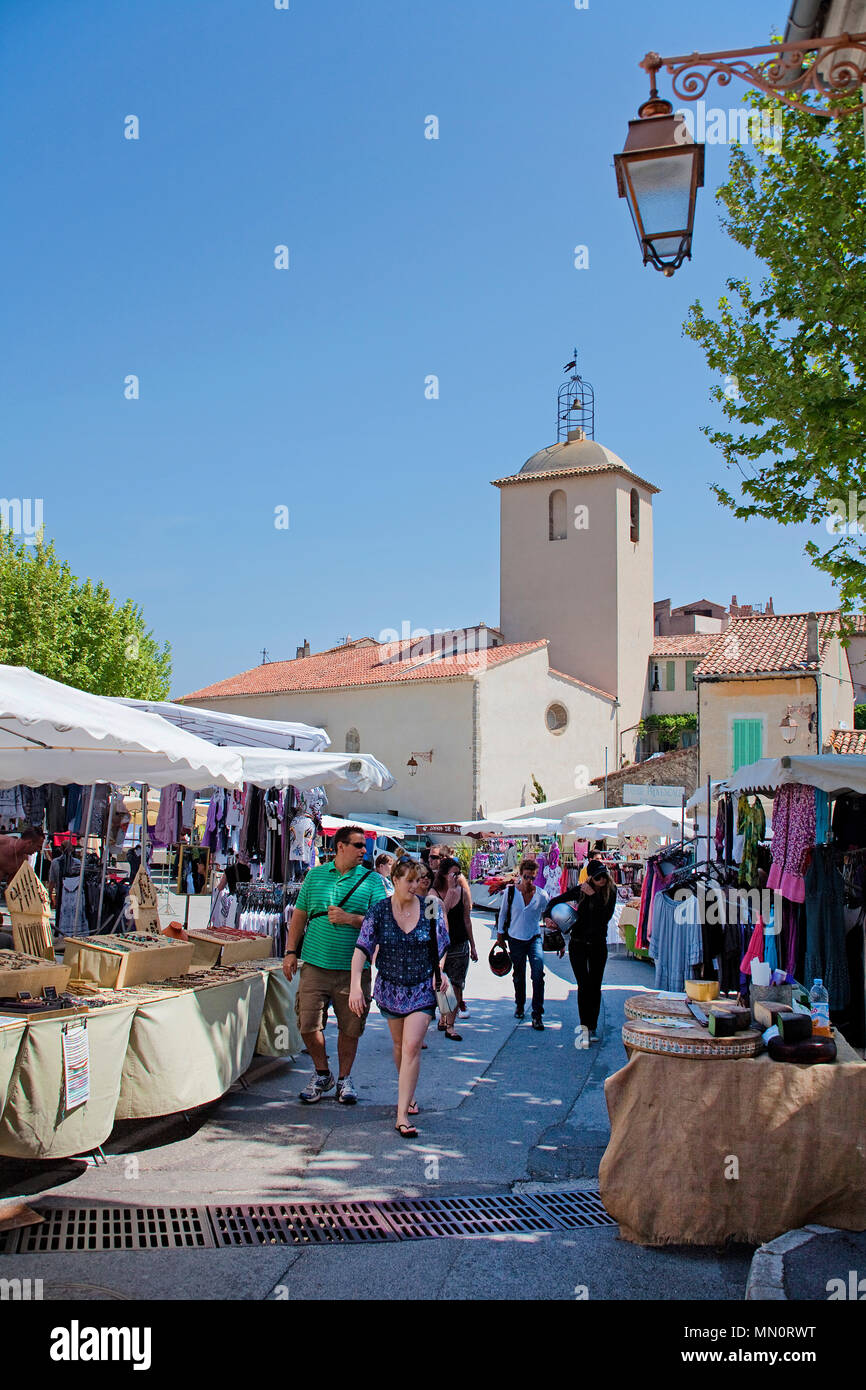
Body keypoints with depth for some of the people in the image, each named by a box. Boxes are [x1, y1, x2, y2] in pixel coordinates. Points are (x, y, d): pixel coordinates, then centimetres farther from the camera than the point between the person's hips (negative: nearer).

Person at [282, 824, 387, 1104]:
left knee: (350, 1028, 6)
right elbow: (299, 915, 14)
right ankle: (322, 1074, 24)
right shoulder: (315, 875, 8)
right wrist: (290, 952, 9)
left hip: (353, 968, -1)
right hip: (315, 965, 1)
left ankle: (344, 1078, 27)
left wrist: (350, 918, -15)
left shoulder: (373, 880, 3)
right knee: (308, 1025, 1)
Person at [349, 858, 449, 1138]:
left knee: (412, 1045, -13)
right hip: (390, 987, 2)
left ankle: (402, 1115, -11)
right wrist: (356, 985, -23)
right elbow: (362, 949, -12)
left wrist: (439, 970, -9)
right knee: (399, 1045, 16)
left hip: (422, 989, -1)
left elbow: (442, 945, 7)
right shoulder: (379, 911, -7)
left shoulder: (430, 908, -6)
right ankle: (408, 1093, 40)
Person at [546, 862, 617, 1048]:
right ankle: (584, 1027, -11)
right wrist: (548, 917, -15)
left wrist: (594, 896, -23)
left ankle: (592, 1027, 16)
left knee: (595, 987, 5)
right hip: (578, 944, -1)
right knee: (584, 985, -11)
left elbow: (606, 916, -19)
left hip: (598, 944, 1)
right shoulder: (581, 890, -7)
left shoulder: (610, 893, -5)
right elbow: (555, 901, 2)